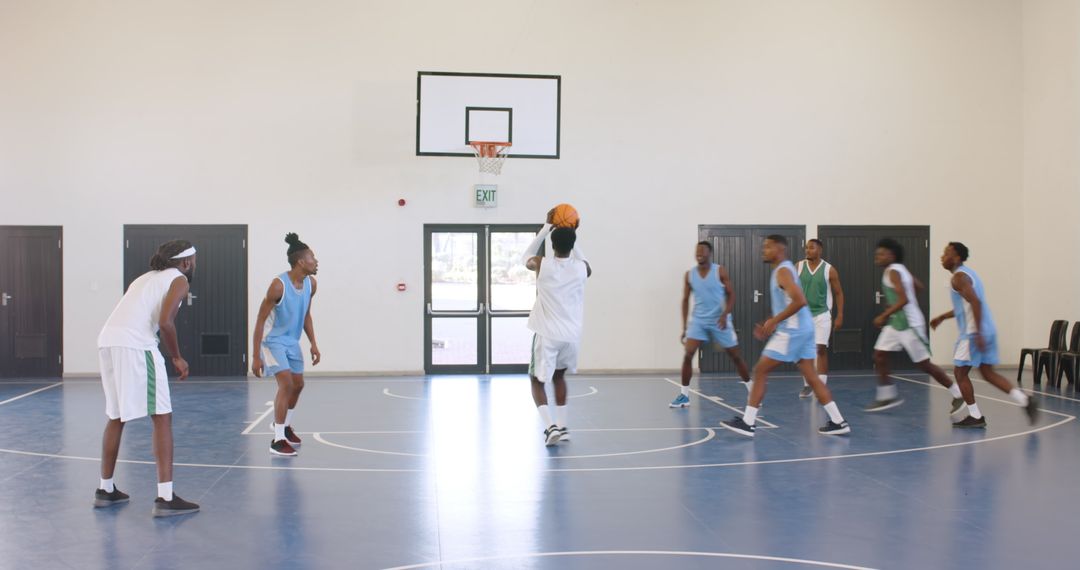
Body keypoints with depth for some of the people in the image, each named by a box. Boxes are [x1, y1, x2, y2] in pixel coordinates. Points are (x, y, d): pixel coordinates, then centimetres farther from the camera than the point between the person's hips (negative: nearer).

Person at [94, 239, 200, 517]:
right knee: (162, 418, -4)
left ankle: (106, 489, 29)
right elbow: (165, 321, -9)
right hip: (135, 345, -8)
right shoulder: (179, 279, 6)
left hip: (107, 341, 8)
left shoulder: (146, 277, 29)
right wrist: (177, 358, 2)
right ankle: (165, 498, -9)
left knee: (116, 417, 21)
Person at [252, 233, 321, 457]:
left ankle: (284, 426, 39)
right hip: (273, 340, -8)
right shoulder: (279, 285, -27)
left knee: (298, 385, 15)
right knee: (286, 384, -17)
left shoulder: (311, 284, -5)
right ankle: (277, 440, -10)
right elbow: (260, 320, -22)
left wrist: (313, 344, 5)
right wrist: (256, 356, -22)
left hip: (292, 341, 8)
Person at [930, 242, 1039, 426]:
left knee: (961, 373, 2)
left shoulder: (959, 277, -13)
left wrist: (977, 333, -27)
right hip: (987, 330, 9)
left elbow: (975, 302, -25)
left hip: (973, 333, -9)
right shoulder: (968, 273, 18)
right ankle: (1025, 401, 3)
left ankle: (975, 417, 5)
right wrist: (942, 317, 33)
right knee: (988, 373, 13)